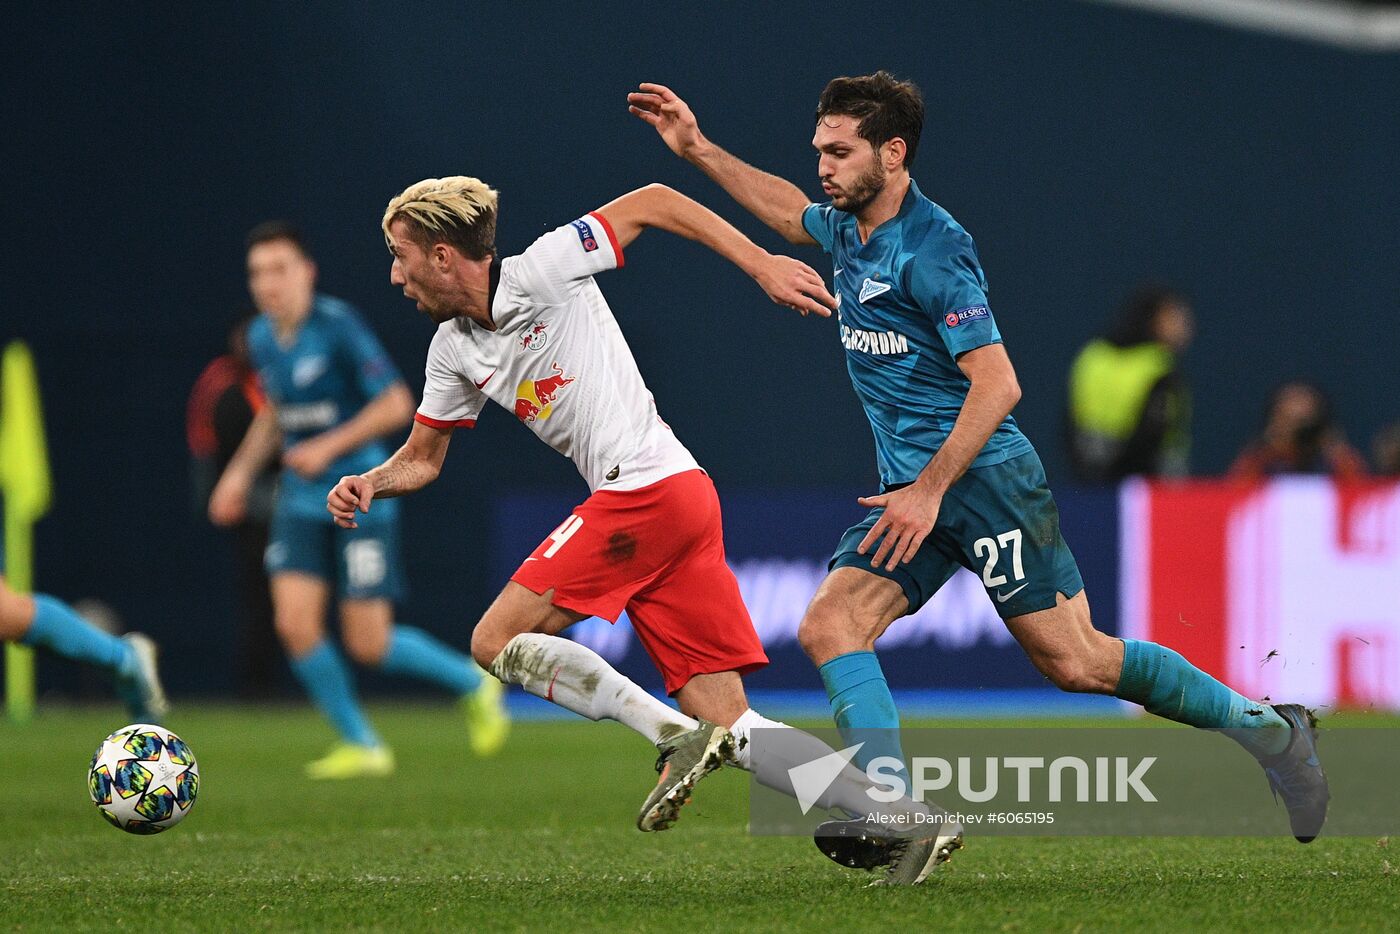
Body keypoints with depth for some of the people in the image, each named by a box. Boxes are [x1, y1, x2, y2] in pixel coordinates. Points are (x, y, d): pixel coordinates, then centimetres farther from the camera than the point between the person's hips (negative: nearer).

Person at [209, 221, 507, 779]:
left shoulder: (338, 326, -16)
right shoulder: (262, 340, 5)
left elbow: (397, 404, -16)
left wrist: (328, 447, -20)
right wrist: (240, 472, 14)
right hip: (302, 502, 6)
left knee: (369, 645, -6)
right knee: (295, 623, -10)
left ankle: (474, 683, 21)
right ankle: (361, 746, 7)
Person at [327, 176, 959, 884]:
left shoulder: (537, 274, -7)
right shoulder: (453, 349, 17)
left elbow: (653, 203, -3)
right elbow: (422, 458, 27)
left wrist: (764, 265, -7)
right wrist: (370, 483, 6)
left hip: (643, 489, -9)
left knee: (497, 641, -7)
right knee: (731, 728, 0)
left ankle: (675, 736, -17)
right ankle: (908, 822, -7)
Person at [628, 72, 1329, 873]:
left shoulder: (931, 250, -17)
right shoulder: (847, 230, 10)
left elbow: (997, 384, -20)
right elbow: (788, 210, 35)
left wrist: (929, 491, -22)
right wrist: (698, 149, 29)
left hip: (983, 476, -8)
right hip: (911, 488, 8)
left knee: (1074, 661, -6)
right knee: (830, 625, -11)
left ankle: (1267, 729, 10)